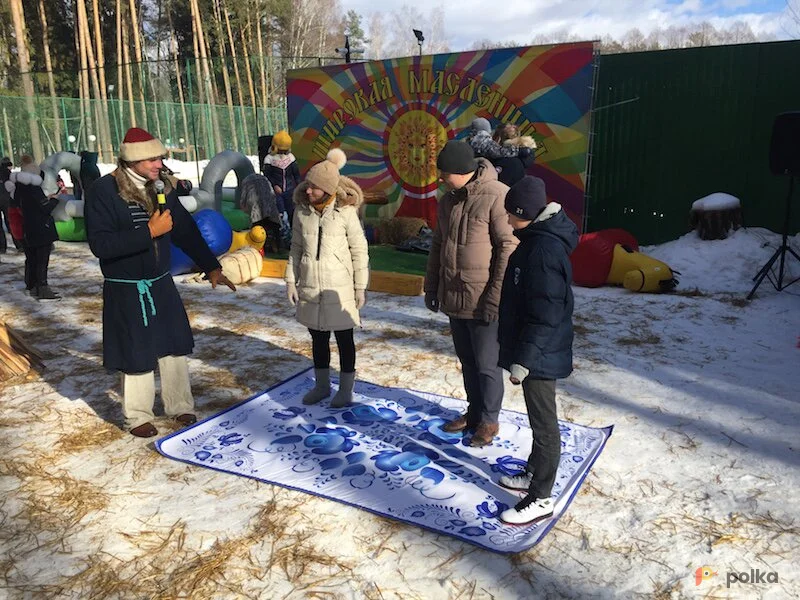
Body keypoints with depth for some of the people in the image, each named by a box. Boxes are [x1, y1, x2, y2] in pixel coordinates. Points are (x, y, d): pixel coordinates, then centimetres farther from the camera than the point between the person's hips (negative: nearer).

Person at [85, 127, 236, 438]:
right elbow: (100, 244, -24)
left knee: (175, 346, 14)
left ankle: (180, 406, 32)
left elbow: (185, 230, 9)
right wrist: (149, 232, -27)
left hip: (161, 284, 5)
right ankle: (138, 417, 27)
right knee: (136, 355, 6)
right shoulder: (103, 191, -16)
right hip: (126, 290, -5)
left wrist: (211, 267, 7)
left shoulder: (162, 185, 0)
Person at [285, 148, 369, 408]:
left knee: (344, 338, 10)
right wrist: (291, 280, 6)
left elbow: (359, 251, -7)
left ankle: (346, 389, 26)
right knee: (318, 338, 17)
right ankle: (322, 385, 35)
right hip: (310, 288, 4)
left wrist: (361, 287, -6)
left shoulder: (346, 211, -13)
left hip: (339, 288, -4)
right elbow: (296, 248, 8)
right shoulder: (302, 210, -2)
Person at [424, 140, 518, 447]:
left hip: (484, 302, -7)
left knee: (486, 364, 7)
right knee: (467, 362, 20)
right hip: (453, 298, 7)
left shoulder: (497, 196, -17)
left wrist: (496, 297, -19)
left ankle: (489, 420, 25)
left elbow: (509, 249, -19)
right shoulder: (448, 200, 8)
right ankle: (474, 412, 37)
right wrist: (431, 287, 16)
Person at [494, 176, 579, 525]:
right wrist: (519, 352, 22)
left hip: (541, 353, -10)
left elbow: (544, 315, -26)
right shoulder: (536, 239, 7)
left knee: (543, 423, 2)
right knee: (539, 417, 22)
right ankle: (535, 473, 40)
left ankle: (540, 499, 15)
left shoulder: (544, 249, -24)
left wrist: (523, 359, -23)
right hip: (536, 349, 10)